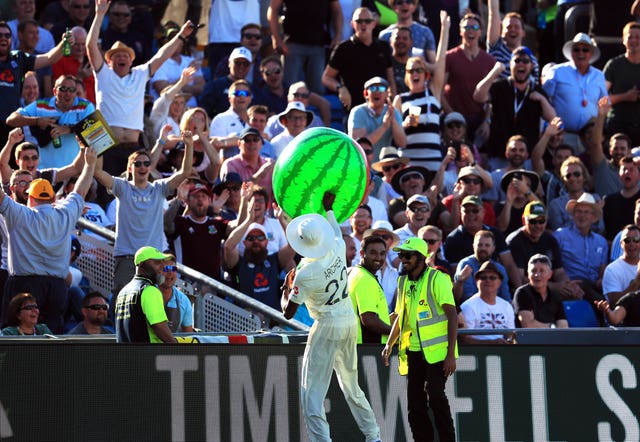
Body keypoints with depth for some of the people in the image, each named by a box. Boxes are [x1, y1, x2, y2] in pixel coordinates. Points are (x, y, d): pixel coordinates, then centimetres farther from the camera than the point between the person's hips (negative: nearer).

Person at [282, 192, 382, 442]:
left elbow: (288, 313, -12)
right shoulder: (338, 250, -7)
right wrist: (328, 208, 37)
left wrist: (287, 287, 5)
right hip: (350, 321, 7)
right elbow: (336, 231, 21)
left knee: (312, 393, -4)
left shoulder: (305, 274, -21)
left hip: (327, 327, -7)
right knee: (351, 386, 23)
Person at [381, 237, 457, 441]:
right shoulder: (403, 281, 13)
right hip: (413, 352, 7)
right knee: (415, 402, 5)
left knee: (435, 395, -18)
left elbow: (452, 315, -12)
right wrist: (389, 345, 14)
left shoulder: (437, 279, -9)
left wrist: (451, 353, -18)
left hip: (436, 351, -7)